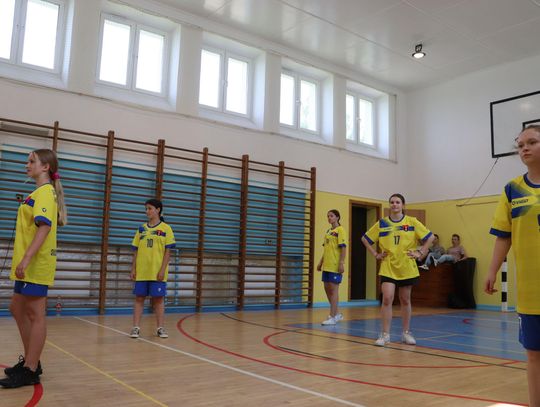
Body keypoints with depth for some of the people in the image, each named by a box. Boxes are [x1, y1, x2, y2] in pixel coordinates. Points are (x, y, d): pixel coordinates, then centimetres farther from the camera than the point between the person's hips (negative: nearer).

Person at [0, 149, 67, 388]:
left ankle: (30, 371, 6)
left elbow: (45, 226, -24)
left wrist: (26, 258, -30)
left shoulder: (45, 192, -12)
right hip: (28, 263, 10)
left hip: (37, 263, -10)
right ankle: (30, 361, 29)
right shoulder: (38, 193, 18)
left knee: (35, 315, -3)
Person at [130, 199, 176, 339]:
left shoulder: (165, 228, 0)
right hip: (141, 271, 3)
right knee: (139, 298, 4)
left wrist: (162, 270, -11)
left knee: (158, 298, 2)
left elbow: (168, 251, -4)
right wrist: (133, 269, 4)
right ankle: (136, 327, 10)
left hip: (157, 272, -3)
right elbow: (136, 250, 11)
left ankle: (160, 328, 12)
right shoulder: (142, 228, 10)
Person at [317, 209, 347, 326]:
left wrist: (341, 263, -19)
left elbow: (343, 248, -13)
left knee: (333, 289, -4)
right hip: (327, 265, 8)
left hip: (335, 265, -8)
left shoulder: (340, 230, -7)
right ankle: (336, 314, 24)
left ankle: (332, 317, 1)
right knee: (327, 289, 11)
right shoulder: (328, 231, 17)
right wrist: (321, 262, 18)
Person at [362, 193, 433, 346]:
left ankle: (406, 333, 25)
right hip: (388, 268, 0)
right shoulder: (381, 223, 2)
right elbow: (365, 239, 11)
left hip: (407, 268, 0)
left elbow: (430, 237, 4)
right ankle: (385, 334, -1)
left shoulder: (412, 222, -1)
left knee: (405, 300, 10)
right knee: (387, 299, -10)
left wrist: (420, 253, -2)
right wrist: (376, 254, 4)